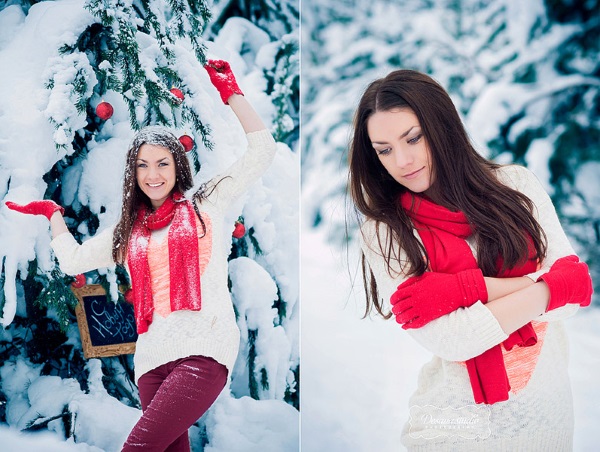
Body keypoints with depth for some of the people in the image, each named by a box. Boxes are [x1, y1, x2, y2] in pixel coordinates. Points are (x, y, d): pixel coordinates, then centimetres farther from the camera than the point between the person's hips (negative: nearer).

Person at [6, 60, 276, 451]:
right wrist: (52, 212, 29)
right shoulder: (129, 231, 21)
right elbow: (74, 260, 24)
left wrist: (231, 93, 6)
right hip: (154, 356, 4)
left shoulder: (205, 204, 10)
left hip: (205, 350, -4)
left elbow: (262, 151, 6)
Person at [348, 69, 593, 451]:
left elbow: (575, 283, -12)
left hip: (550, 409, 3)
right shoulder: (384, 233, -10)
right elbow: (449, 341, -19)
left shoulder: (516, 185, -3)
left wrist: (463, 288, -18)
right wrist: (542, 288, -17)